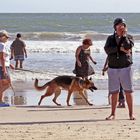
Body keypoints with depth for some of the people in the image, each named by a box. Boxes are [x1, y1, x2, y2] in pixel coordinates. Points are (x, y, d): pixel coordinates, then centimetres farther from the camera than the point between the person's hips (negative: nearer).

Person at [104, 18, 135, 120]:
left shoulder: (129, 37, 6)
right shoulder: (110, 38, 10)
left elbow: (128, 47, -15)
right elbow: (107, 49, -8)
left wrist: (124, 35, -8)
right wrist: (120, 48, -14)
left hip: (126, 68, -2)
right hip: (113, 69, 2)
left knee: (128, 91, -3)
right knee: (114, 92, 4)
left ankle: (131, 114, 2)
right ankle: (113, 114, 11)